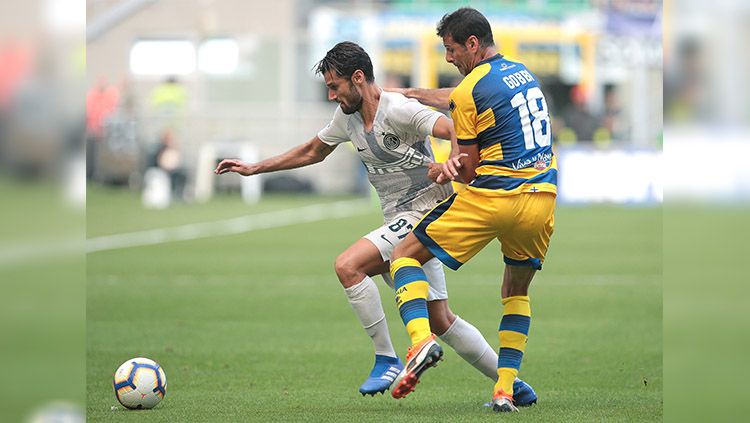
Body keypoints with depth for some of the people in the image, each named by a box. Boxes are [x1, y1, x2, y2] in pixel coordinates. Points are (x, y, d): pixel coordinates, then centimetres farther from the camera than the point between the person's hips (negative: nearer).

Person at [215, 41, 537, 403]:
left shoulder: (398, 110, -18)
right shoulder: (347, 115, 8)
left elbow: (456, 129, -29)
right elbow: (313, 151, 24)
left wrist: (453, 159, -50)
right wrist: (255, 168, 24)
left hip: (424, 213, -9)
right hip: (400, 221, 9)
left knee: (347, 265, -23)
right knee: (440, 321, 10)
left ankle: (387, 360, -15)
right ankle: (510, 383, 20)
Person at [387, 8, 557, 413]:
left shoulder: (470, 90, -7)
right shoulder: (522, 73, 16)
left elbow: (467, 170, -6)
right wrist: (412, 93, 38)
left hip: (493, 197, -7)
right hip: (543, 198, 7)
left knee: (405, 255, 6)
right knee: (517, 292, 25)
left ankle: (421, 339, -18)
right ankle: (505, 390, 13)